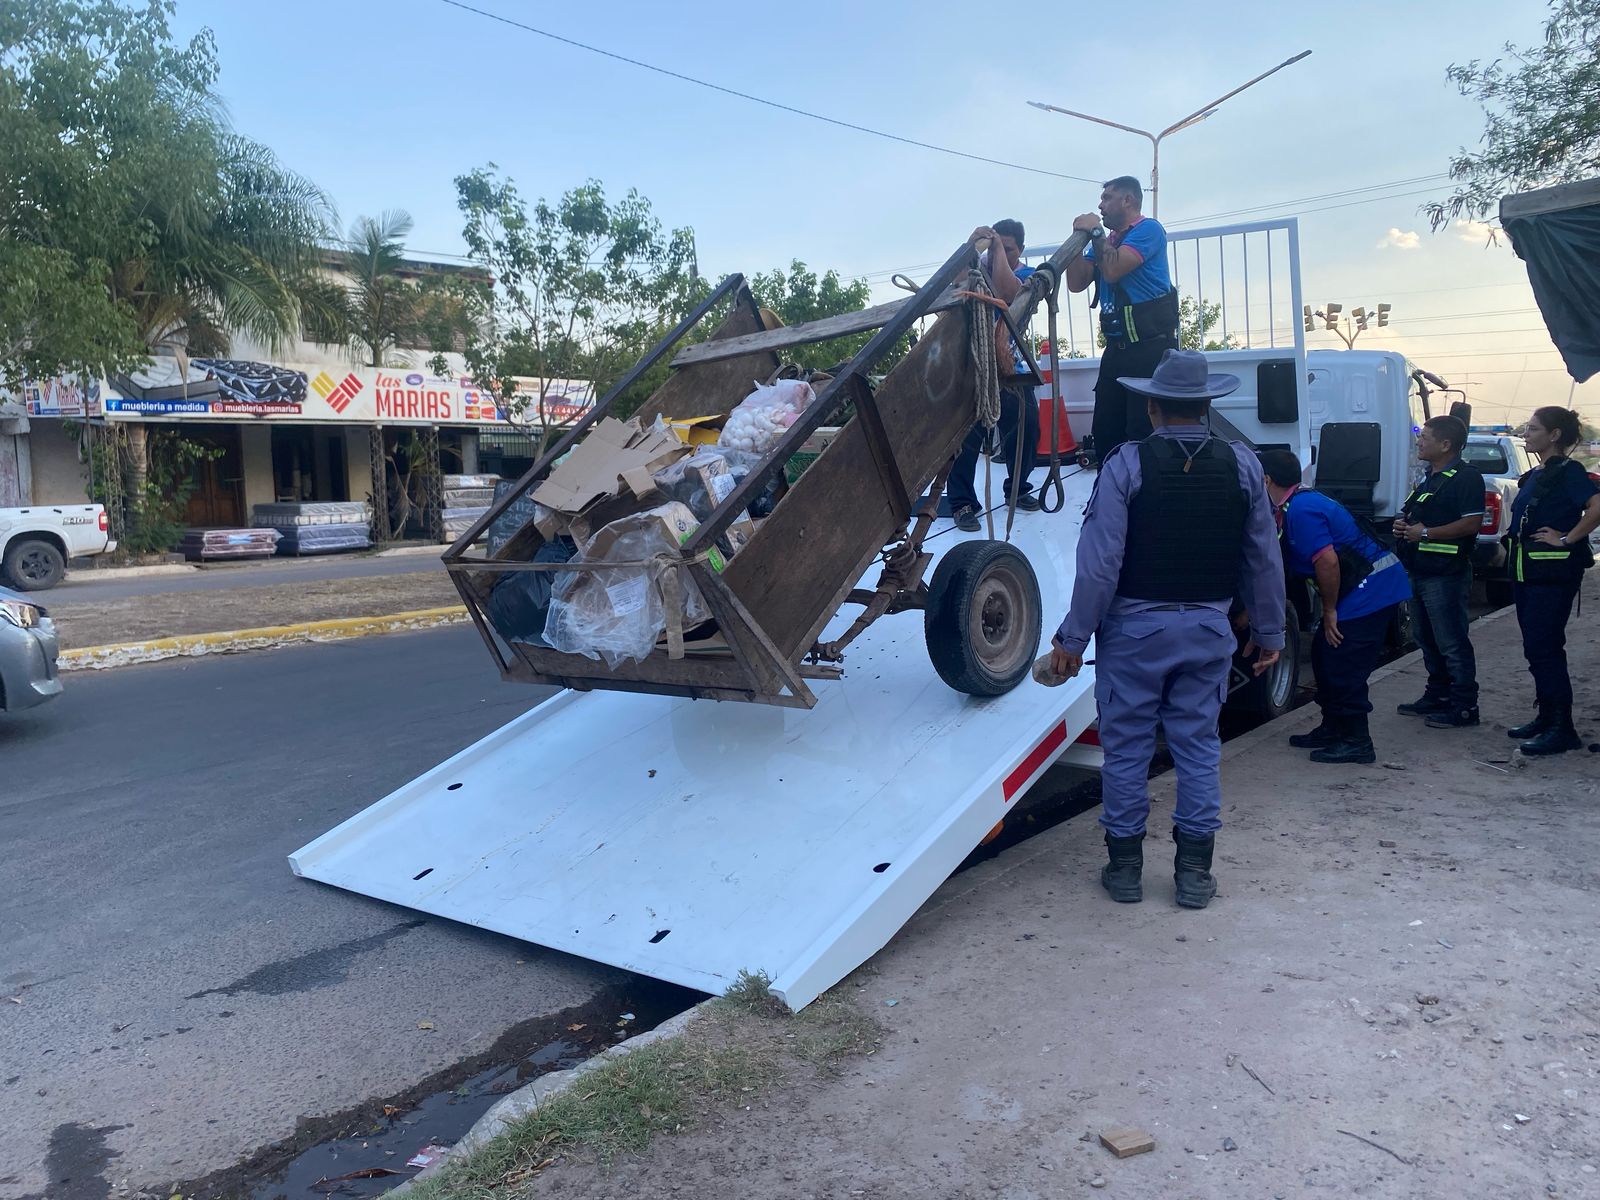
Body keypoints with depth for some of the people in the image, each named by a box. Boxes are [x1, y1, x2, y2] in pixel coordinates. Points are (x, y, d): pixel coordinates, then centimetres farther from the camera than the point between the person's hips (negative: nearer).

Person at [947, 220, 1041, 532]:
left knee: (1027, 428, 6)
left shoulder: (1028, 275, 0)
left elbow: (1006, 292, -23)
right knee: (966, 434, -10)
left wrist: (998, 247, -18)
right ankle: (962, 503, -3)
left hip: (1010, 367, 2)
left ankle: (1017, 489, 29)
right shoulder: (978, 265, 5)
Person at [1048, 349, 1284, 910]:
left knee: (1126, 747, 8)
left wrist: (1073, 637, -9)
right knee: (1198, 747, 12)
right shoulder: (1241, 464, 0)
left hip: (1134, 626, -3)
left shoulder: (1126, 465, -12)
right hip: (1209, 628, 3)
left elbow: (1100, 563, -15)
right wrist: (1268, 631, 14)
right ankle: (1194, 872, 17)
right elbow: (1264, 559, 4)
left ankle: (1125, 865, 18)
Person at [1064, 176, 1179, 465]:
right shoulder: (1105, 242, 19)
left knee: (1144, 435, -10)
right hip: (1116, 348, 8)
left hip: (1151, 347, -8)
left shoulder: (1148, 229, -5)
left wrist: (1095, 232, -6)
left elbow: (1113, 271, -18)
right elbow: (1076, 283, 11)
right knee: (1105, 433, 9)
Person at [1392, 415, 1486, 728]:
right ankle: (1438, 696, 28)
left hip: (1446, 575, -10)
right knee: (1428, 640, 17)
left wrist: (1425, 533, -20)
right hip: (1422, 572, 10)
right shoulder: (1430, 477, 18)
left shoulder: (1465, 477, -13)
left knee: (1452, 643, -5)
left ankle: (1464, 707, 2)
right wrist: (1404, 524, 7)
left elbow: (1471, 523, -22)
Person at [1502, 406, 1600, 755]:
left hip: (1553, 575, -9)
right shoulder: (1535, 476, 15)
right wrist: (1512, 550, 12)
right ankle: (1546, 717, 23)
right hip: (1527, 571, 9)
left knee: (1543, 648, -9)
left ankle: (1562, 729, -4)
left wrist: (1567, 539, -21)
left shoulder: (1567, 472, -12)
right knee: (1537, 647, 13)